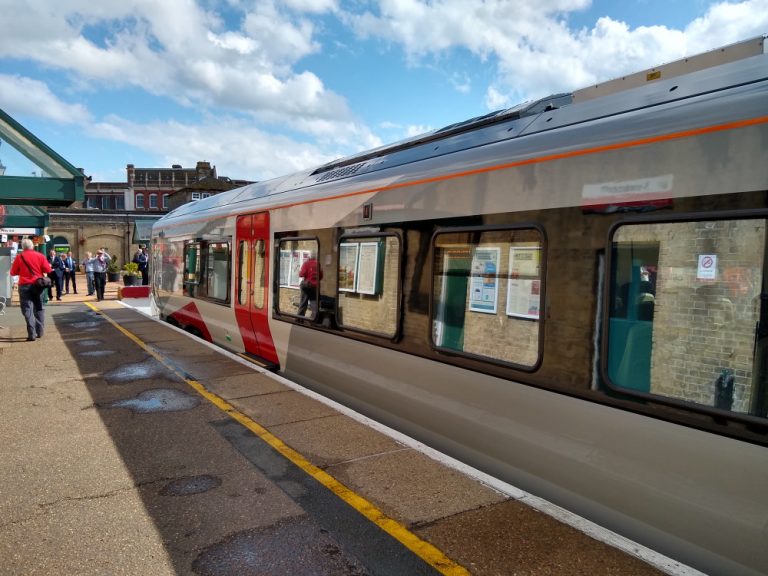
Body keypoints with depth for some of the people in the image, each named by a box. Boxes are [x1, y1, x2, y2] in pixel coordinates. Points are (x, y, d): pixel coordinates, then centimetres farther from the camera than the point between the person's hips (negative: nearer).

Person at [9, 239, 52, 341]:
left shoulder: (19, 257, -2)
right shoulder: (40, 256, -1)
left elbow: (13, 272, 3)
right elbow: (48, 270, -3)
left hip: (25, 285, -2)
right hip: (38, 284, 2)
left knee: (27, 309, -1)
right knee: (39, 308, 15)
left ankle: (32, 334, -11)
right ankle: (39, 332, 14)